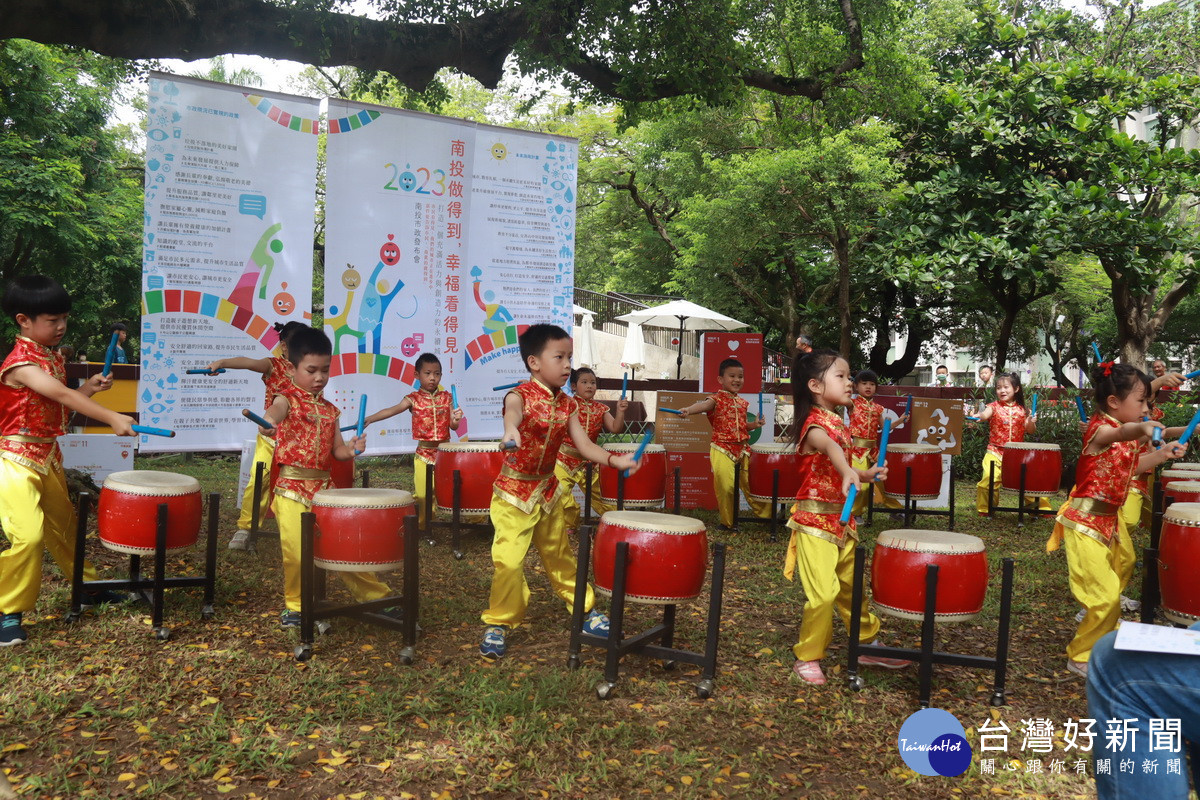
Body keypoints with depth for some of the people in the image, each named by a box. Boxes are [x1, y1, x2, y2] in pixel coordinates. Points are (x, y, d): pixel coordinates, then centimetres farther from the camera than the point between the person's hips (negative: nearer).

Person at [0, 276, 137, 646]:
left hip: (48, 456, 9)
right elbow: (62, 397, -34)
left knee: (64, 524, 22)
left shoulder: (55, 358, 8)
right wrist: (112, 418, -43)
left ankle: (87, 585, 39)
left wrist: (88, 389, 1)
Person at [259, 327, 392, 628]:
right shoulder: (287, 398, -4)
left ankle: (374, 595, 21)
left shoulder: (329, 409, 12)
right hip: (292, 487, -4)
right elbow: (276, 411, -29)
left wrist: (351, 449, -9)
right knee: (296, 552, -11)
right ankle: (295, 606, 12)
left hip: (324, 486, 5)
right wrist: (268, 420, -53)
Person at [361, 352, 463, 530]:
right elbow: (392, 410, -17)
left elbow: (453, 426, 3)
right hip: (423, 453, -1)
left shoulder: (446, 397, 4)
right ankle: (420, 526, 15)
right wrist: (370, 418, -32)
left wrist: (456, 419, -21)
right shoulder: (414, 398, -2)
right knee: (422, 494, 0)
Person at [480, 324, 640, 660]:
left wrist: (614, 459, -21)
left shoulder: (566, 404, 0)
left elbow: (584, 444, -3)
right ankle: (498, 623, 8)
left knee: (560, 554, 19)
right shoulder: (520, 395, -19)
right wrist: (511, 429, -68)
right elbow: (513, 411, -43)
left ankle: (584, 609, 35)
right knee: (508, 560, -11)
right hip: (514, 492, -5)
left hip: (548, 490, 6)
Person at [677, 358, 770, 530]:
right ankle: (728, 521, 6)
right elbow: (703, 405, -27)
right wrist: (688, 410, -48)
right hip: (722, 450, -5)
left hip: (743, 448, 5)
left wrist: (754, 424, 5)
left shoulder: (742, 403, 15)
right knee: (725, 486, -13)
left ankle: (765, 514, 27)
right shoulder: (717, 399, -5)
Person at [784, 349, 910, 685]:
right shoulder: (815, 424, -18)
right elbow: (829, 447, -42)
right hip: (815, 520, -9)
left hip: (842, 519, 9)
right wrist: (848, 472, -60)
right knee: (822, 594, -10)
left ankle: (867, 645, 34)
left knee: (853, 587, 19)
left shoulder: (839, 422, 11)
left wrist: (866, 475, 10)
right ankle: (807, 657, 8)